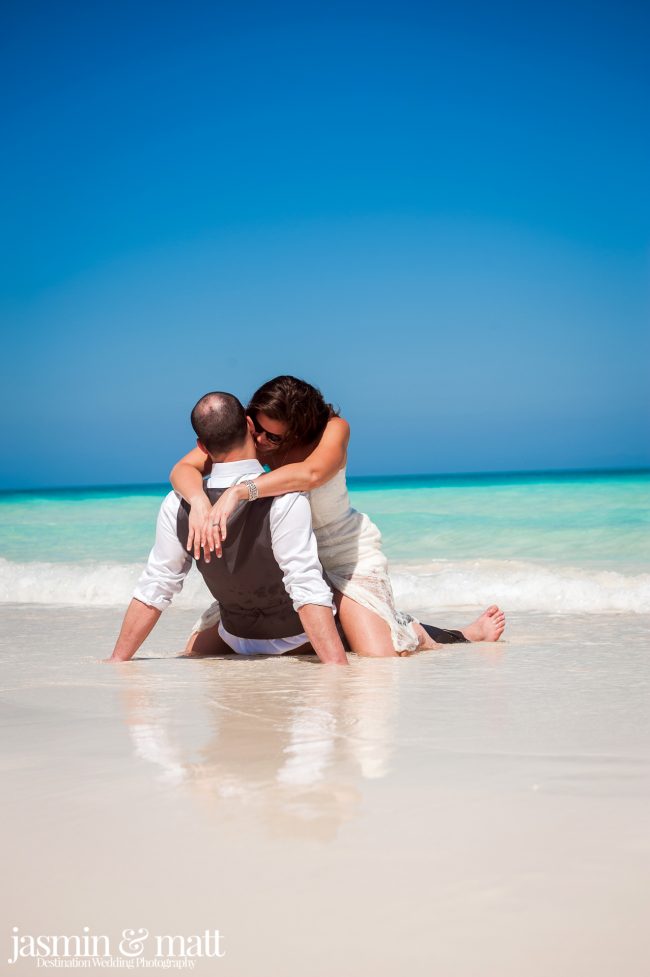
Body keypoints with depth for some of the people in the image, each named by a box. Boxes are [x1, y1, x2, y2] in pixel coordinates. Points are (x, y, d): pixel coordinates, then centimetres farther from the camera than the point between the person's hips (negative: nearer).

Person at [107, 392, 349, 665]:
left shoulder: (178, 506, -18)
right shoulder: (284, 500, -32)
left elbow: (151, 593, -11)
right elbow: (308, 593, -38)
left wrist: (118, 661, -1)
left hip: (238, 640, 4)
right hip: (295, 635, -3)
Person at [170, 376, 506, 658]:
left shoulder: (333, 429, -24)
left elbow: (311, 474, -46)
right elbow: (183, 469, -26)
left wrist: (239, 492, -57)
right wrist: (199, 502, -49)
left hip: (345, 549, -4)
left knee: (378, 654, -25)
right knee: (200, 647, 0)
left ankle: (416, 634, 15)